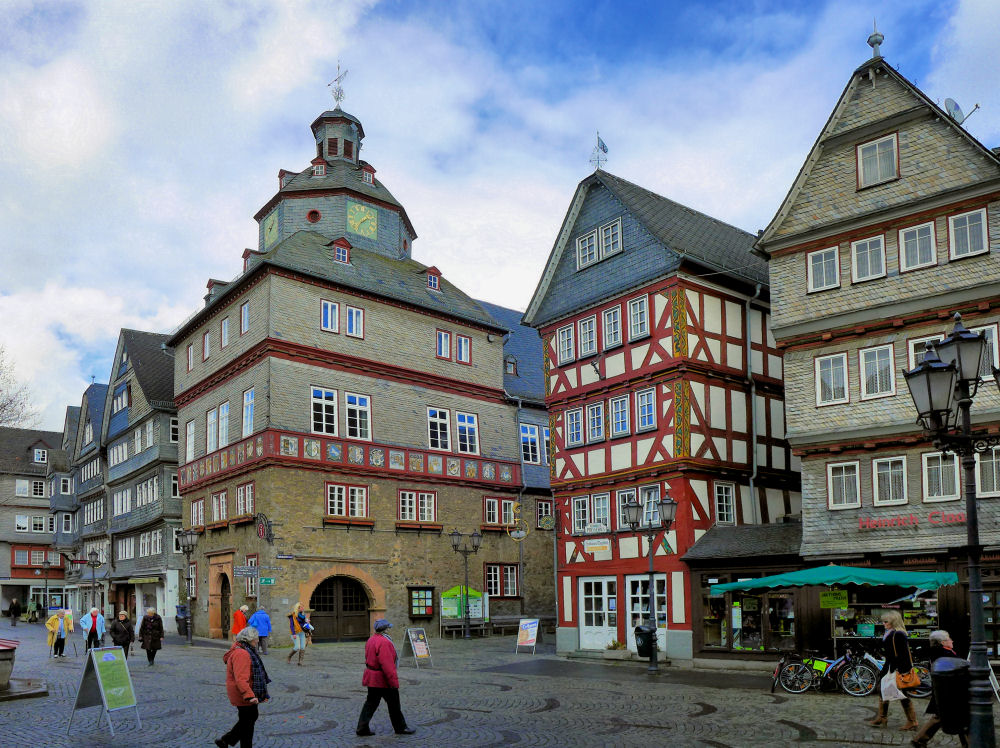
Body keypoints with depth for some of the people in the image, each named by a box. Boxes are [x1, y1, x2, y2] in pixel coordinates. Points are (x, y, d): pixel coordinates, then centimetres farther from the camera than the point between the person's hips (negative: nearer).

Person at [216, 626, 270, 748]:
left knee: (252, 717, 20)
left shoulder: (245, 651, 11)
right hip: (244, 696, -11)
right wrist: (249, 695, -38)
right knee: (247, 724, 2)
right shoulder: (241, 654, -25)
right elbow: (240, 679, -32)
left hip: (247, 694, 11)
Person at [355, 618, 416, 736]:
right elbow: (387, 664, -27)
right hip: (383, 679, -9)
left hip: (371, 677, 9)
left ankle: (362, 728, 13)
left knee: (371, 703, 14)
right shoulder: (384, 642, -23)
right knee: (394, 704, 6)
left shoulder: (371, 639, 8)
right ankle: (400, 728, 18)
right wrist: (394, 681, -23)